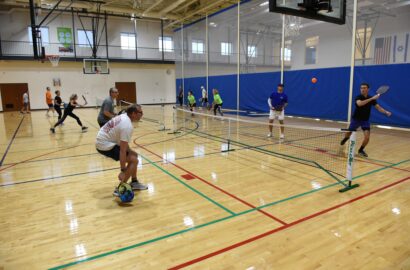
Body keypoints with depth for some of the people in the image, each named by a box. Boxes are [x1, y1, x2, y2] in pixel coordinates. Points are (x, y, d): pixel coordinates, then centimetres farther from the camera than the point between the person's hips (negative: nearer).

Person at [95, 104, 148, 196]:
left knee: (134, 155, 15)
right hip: (105, 145, -10)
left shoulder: (124, 117, 4)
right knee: (133, 160, -13)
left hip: (104, 141, 10)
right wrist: (123, 171, -26)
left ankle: (134, 183, 24)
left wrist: (129, 150, 16)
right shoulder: (127, 126, -25)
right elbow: (122, 150, -28)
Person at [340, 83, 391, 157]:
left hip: (365, 120, 2)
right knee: (348, 134, 11)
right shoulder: (358, 97, -15)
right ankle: (345, 139, 50)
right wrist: (371, 98, -41)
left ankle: (361, 150, 11)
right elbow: (359, 104, -37)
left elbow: (378, 107, -6)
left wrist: (386, 112, -24)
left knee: (367, 137, -13)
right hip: (356, 119, -2)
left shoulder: (372, 99, -2)